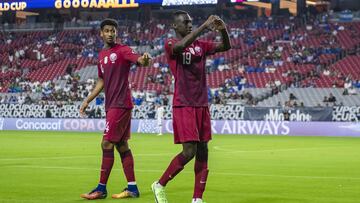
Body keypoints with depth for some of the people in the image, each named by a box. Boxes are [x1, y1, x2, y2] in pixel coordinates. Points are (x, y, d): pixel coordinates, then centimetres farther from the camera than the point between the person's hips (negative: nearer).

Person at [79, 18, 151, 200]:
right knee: (121, 146, 9)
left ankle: (101, 189, -1)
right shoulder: (101, 55, 16)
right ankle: (132, 188, 13)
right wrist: (87, 101, 20)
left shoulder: (122, 50, -9)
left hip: (119, 105, -9)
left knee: (107, 144, -8)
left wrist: (144, 60, -49)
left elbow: (140, 61, -26)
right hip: (111, 105, 9)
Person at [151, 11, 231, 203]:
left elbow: (226, 46, 7)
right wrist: (205, 26, -31)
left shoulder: (200, 45, 13)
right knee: (189, 151, -13)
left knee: (202, 151, 4)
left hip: (202, 105, 6)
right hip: (183, 106, -6)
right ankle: (159, 185, 6)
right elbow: (181, 46, -28)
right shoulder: (170, 44, -5)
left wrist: (223, 30, -13)